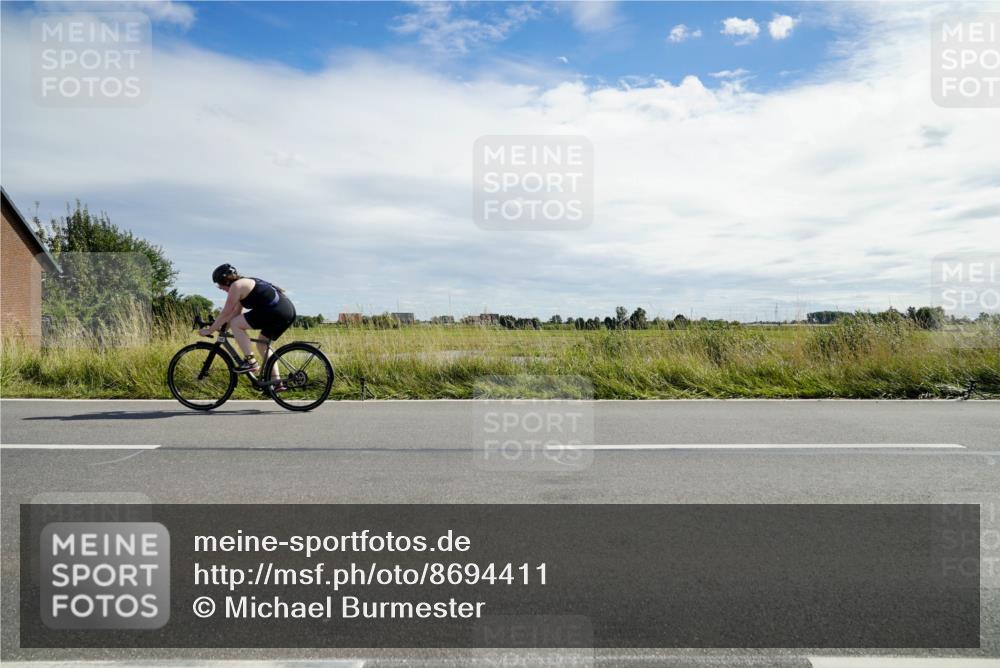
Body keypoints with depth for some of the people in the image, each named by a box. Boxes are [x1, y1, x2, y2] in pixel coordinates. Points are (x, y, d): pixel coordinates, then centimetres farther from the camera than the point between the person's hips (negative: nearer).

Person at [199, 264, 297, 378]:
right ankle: (276, 383, 19)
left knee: (235, 324, -3)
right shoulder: (245, 283, 25)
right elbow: (236, 313, 27)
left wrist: (210, 330, 6)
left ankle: (251, 362, -4)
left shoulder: (236, 286, -3)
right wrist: (219, 327, 26)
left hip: (275, 311, -10)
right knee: (262, 344, 22)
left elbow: (226, 313, -2)